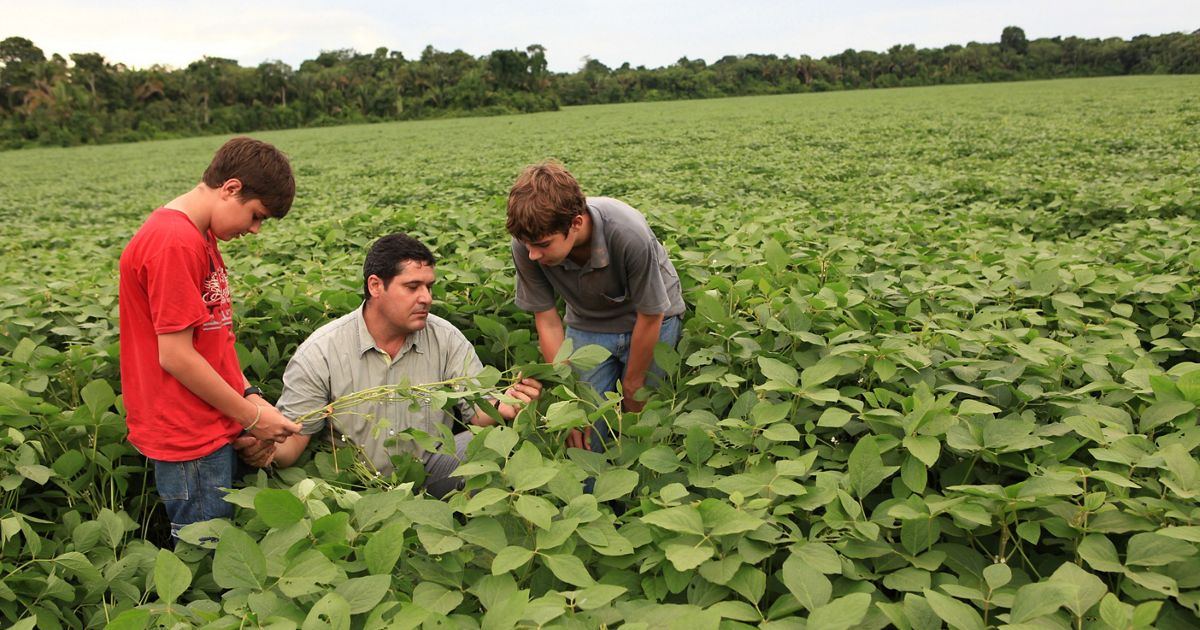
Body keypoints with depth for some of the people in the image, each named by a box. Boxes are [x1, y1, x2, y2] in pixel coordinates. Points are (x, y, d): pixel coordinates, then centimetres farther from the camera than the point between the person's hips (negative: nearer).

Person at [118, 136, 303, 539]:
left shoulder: (198, 236, 10)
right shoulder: (175, 243, -20)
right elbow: (176, 356, -21)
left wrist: (248, 397, 4)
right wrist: (252, 416, -12)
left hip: (211, 430, 9)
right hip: (190, 440, -9)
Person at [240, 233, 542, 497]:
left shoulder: (447, 340, -2)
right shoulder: (319, 353, -9)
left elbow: (480, 411, -3)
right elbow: (293, 436, -6)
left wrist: (501, 407, -28)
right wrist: (268, 449, -30)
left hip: (431, 472, 1)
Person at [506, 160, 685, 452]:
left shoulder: (629, 234, -36)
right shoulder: (526, 244, -27)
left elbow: (649, 317, -22)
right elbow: (547, 321, -15)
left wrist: (632, 391, -10)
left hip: (651, 320, -2)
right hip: (587, 325, 2)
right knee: (584, 439, -5)